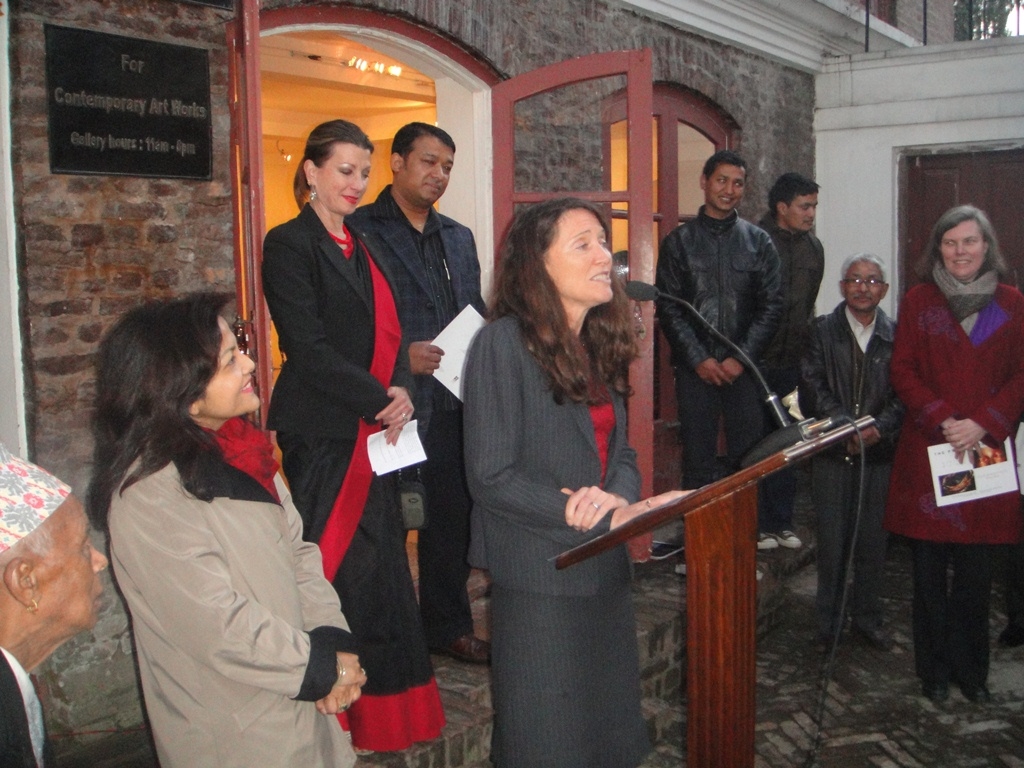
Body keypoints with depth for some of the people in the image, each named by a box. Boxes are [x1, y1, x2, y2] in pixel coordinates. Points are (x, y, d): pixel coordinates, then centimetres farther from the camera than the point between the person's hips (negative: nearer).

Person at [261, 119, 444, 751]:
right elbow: (309, 347, -14)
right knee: (341, 562, -4)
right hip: (325, 432, -7)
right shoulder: (290, 245, -6)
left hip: (380, 429, 7)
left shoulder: (365, 248, 18)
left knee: (383, 557, 9)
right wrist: (381, 399, -15)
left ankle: (391, 704, 18)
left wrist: (403, 394, -4)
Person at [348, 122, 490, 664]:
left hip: (452, 403, 7)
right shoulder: (361, 230, -4)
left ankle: (447, 625, 29)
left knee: (451, 517, 14)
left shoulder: (459, 238, 18)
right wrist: (401, 356, -20)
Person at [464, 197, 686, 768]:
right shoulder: (504, 343, -13)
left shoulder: (599, 344, 10)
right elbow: (492, 476, -17)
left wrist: (620, 496, -13)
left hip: (605, 570, 7)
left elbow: (620, 453, 11)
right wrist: (602, 517, -19)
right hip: (539, 578, -7)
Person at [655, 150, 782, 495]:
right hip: (695, 369, -1)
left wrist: (742, 357, -7)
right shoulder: (679, 242, 6)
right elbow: (668, 308, 0)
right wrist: (699, 359, -9)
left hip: (744, 367, 1)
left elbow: (771, 305, 4)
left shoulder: (759, 242, 9)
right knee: (698, 460, 2)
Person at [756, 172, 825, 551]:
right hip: (754, 361, -5)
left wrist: (804, 346, 16)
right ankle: (759, 523, 10)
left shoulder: (813, 248, 11)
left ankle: (782, 522, 18)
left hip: (792, 362, 5)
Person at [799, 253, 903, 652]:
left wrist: (877, 428, -16)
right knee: (831, 540, 4)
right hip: (832, 451, -1)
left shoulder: (896, 335, 6)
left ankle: (868, 618, 23)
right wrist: (845, 426, -17)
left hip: (879, 452, 1)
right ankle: (829, 622, 16)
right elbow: (813, 386, -5)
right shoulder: (822, 331, 4)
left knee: (873, 540, 8)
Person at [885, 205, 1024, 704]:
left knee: (976, 570, 5)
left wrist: (981, 424, -11)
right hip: (927, 450, -1)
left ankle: (970, 669, 20)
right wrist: (943, 421, -12)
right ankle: (934, 670, 17)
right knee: (930, 568, 4)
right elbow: (902, 372, 1)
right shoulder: (918, 302, 5)